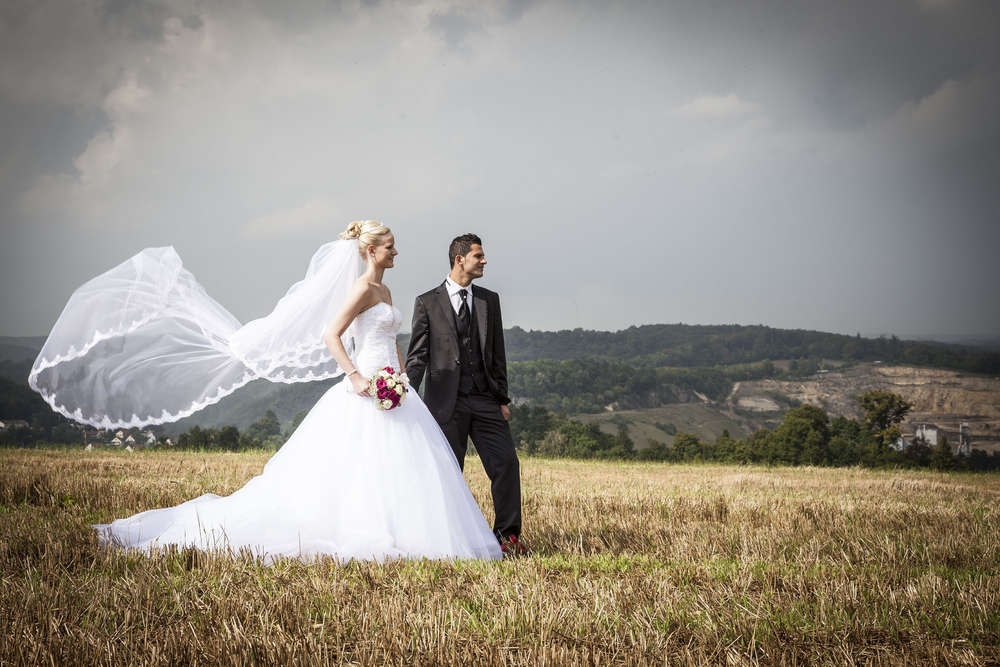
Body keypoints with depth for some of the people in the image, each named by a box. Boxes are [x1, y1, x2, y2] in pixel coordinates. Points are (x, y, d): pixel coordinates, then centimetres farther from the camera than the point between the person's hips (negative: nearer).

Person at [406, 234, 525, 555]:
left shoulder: (489, 300, 12)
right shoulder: (428, 303, 2)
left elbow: (497, 354, 14)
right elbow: (417, 356, 1)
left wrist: (502, 399, 10)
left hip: (485, 399, 3)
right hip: (446, 402, -3)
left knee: (506, 462, -5)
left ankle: (507, 535, 4)